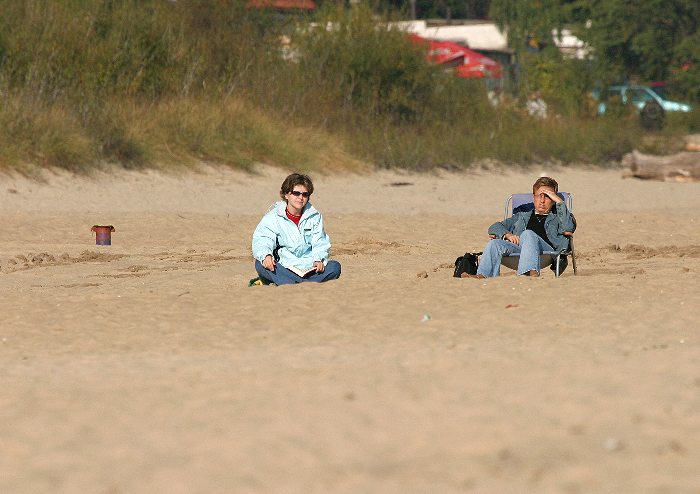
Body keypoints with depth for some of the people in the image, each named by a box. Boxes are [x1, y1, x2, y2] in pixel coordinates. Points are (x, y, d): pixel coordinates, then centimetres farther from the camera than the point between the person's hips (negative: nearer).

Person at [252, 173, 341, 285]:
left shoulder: (315, 217, 11)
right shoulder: (273, 217, 2)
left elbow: (320, 244, 6)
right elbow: (261, 241, -11)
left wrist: (318, 260, -17)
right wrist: (266, 255, -34)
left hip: (309, 268, 2)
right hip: (284, 269, -2)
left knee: (335, 266, -25)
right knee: (260, 264, -32)